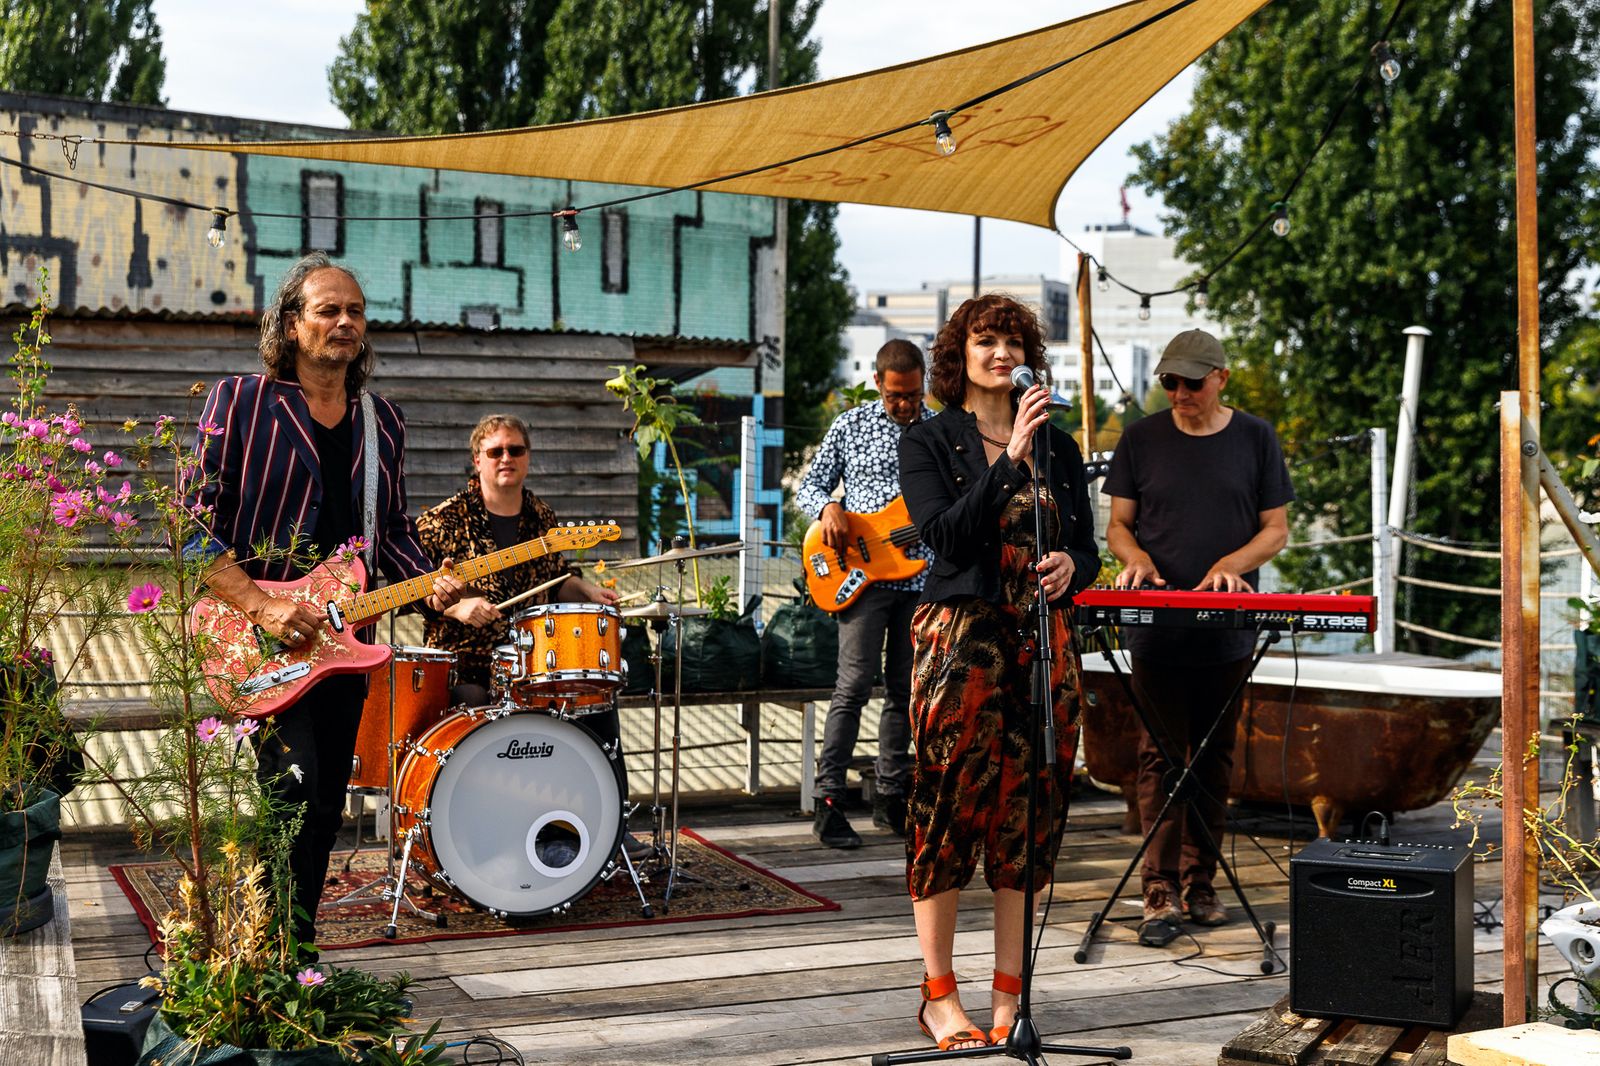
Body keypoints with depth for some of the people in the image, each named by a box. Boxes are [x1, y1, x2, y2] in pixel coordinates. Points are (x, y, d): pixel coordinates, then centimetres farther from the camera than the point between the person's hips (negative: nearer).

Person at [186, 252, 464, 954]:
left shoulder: (382, 422, 13)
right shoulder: (241, 401, -4)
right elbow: (194, 524, -8)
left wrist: (429, 583, -2)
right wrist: (262, 606, -18)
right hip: (258, 636, -6)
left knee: (324, 809, 9)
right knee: (295, 787, -19)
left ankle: (296, 954, 22)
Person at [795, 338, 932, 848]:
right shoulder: (851, 425, 4)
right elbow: (809, 484, 7)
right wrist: (828, 507, -14)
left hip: (921, 578, 3)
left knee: (903, 690, 9)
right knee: (855, 684, -10)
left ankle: (890, 796, 19)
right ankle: (828, 801, -7)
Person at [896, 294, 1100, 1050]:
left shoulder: (1057, 445, 14)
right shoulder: (929, 443, 2)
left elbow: (1087, 546, 14)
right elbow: (945, 534, -14)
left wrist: (1071, 565, -9)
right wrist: (1010, 458, -19)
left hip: (1042, 639, 4)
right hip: (960, 636, -4)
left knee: (1028, 815, 5)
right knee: (947, 809, -3)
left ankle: (1008, 994, 14)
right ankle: (938, 998, 6)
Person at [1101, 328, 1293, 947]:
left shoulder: (1255, 439, 5)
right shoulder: (1141, 439, 6)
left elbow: (1276, 528, 7)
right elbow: (1118, 525, 10)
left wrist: (1232, 563, -12)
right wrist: (1136, 556, -13)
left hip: (1227, 629, 1)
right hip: (1156, 629, -1)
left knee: (1214, 758, 8)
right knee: (1160, 757, -3)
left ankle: (1199, 885, 18)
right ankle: (1160, 895, -1)